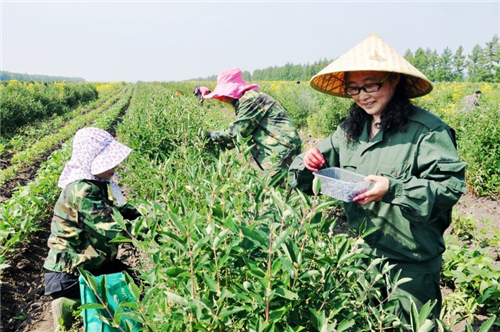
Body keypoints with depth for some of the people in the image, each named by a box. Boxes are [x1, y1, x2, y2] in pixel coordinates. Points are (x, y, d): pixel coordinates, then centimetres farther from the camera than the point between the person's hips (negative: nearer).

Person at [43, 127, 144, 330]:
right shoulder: (82, 191, -28)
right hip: (68, 272, -9)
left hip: (95, 262, 9)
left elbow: (120, 210, 6)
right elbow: (112, 228, -32)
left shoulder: (98, 183, 0)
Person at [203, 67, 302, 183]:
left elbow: (237, 132, -16)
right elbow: (244, 130, 17)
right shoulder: (244, 101, 18)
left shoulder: (250, 99, -14)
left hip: (282, 147, -10)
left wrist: (213, 135, -2)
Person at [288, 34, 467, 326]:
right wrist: (307, 163, -16)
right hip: (355, 257, 6)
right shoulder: (349, 129, 3)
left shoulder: (427, 130, -16)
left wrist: (394, 189, -32)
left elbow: (451, 186, -20)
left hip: (410, 266, -5)